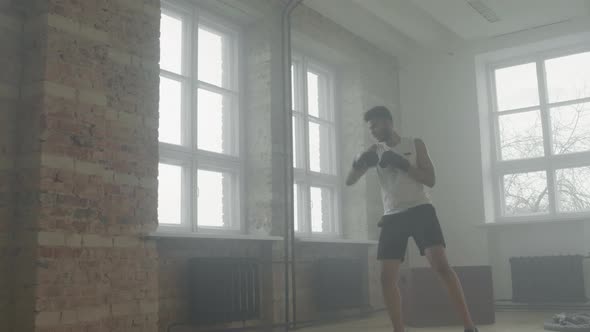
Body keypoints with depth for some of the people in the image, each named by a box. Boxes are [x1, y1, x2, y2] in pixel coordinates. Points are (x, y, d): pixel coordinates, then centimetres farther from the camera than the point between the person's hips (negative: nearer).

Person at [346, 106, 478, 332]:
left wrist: (403, 164, -14)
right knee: (387, 278, -4)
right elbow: (349, 181, 8)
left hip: (419, 210, -3)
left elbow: (430, 180, -2)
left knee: (441, 265, -19)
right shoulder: (375, 151, 12)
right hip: (392, 217, 4)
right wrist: (358, 164, -13)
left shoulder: (415, 144, 6)